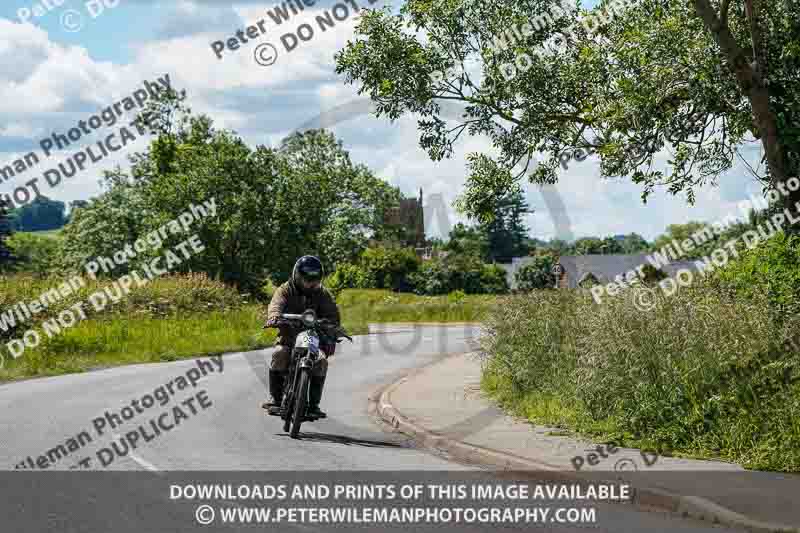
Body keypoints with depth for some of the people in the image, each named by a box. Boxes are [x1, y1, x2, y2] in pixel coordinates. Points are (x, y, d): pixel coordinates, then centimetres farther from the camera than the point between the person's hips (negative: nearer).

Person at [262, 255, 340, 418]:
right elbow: (276, 304, -21)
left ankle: (314, 404, -14)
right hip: (288, 336, -1)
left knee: (321, 361, -26)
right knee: (279, 354, -30)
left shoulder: (323, 294, 5)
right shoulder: (285, 290, 0)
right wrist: (274, 316, -47)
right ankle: (275, 398, -20)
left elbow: (332, 314, -8)